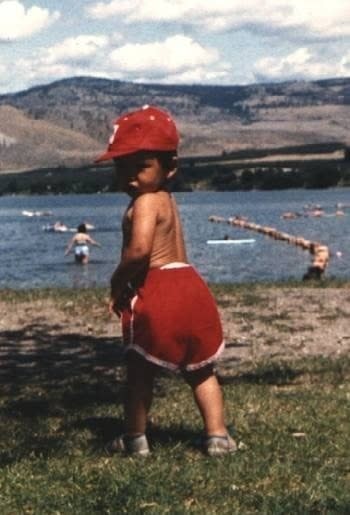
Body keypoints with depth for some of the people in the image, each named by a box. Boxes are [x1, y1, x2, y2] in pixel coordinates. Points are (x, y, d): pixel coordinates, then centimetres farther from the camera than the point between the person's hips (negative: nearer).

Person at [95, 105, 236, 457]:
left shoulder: (144, 203, -13)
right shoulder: (166, 200, 17)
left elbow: (139, 249, -28)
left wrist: (119, 282, -12)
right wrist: (128, 282, 9)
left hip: (157, 295, -9)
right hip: (189, 287, 9)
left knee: (140, 371, 6)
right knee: (200, 369, 16)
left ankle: (135, 438, 14)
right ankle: (217, 435, 14)